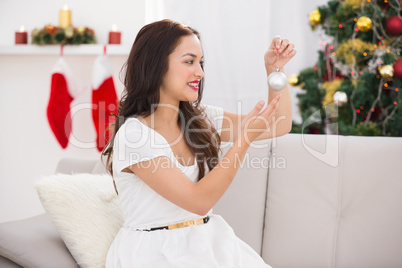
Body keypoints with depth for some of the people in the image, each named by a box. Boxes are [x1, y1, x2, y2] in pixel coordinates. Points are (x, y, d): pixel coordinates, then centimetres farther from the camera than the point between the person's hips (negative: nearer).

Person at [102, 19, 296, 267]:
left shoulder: (203, 118, 7)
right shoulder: (133, 134, -15)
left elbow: (280, 125, 13)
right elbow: (199, 200, -18)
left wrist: (275, 69, 1)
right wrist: (244, 139, -20)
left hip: (208, 243, 7)